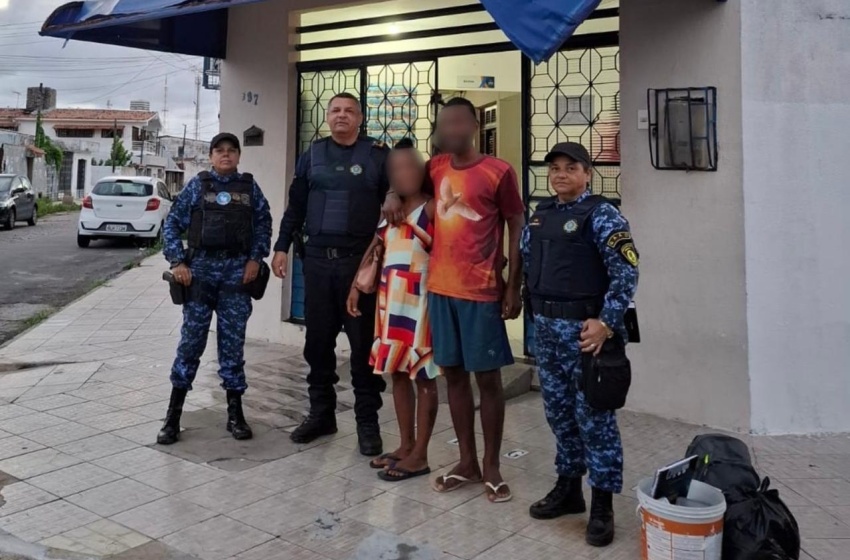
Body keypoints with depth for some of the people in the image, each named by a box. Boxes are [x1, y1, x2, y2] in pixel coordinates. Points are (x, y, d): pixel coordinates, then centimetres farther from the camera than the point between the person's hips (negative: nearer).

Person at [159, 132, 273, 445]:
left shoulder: (250, 187, 8)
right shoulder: (197, 185, 5)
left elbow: (263, 224, 8)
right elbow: (173, 223, 4)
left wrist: (256, 259, -4)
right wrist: (177, 261, -5)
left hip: (237, 272, 1)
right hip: (201, 268, -1)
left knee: (233, 342, 6)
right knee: (191, 340, 1)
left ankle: (235, 413, 15)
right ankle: (173, 414, 10)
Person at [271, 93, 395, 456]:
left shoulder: (378, 155, 3)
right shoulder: (312, 155, 12)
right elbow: (295, 206, 14)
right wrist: (282, 247, 8)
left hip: (361, 260, -3)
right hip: (317, 259, 3)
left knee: (364, 342, 0)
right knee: (318, 340, 9)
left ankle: (367, 421, 9)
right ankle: (321, 413, 22)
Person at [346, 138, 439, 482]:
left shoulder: (432, 208, -8)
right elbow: (374, 250, 19)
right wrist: (356, 286, 14)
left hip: (421, 301, -7)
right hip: (391, 301, 8)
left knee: (423, 376, 0)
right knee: (397, 372, 12)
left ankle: (420, 455, 7)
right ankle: (406, 446, 24)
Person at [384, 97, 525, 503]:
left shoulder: (499, 172, -7)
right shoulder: (435, 167, 8)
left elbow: (516, 229, -4)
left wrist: (513, 288, -8)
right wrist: (396, 193, 7)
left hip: (481, 292, -5)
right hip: (440, 287, 5)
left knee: (487, 377, 3)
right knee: (454, 374, 10)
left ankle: (492, 467, 16)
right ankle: (467, 463, 23)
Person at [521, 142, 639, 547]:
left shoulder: (601, 215, -7)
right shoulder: (540, 214, 13)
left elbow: (626, 272, -13)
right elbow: (526, 262, 20)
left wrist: (605, 322, -20)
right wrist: (536, 312, 13)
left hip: (584, 327, -7)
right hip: (545, 326, 7)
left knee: (593, 416, -1)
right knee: (559, 412, 15)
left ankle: (602, 504, 8)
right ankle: (568, 487, 29)